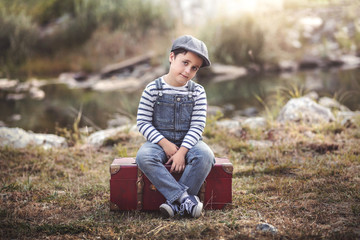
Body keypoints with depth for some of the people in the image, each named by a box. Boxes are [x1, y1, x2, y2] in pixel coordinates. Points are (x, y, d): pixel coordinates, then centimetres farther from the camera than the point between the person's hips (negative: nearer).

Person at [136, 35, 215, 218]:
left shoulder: (197, 92, -2)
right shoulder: (153, 89, -5)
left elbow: (197, 126, -7)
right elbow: (143, 122, -5)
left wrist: (182, 151, -19)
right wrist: (164, 143, -16)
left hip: (188, 142, 1)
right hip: (159, 141, -1)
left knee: (205, 155, -31)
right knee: (143, 157, -33)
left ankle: (175, 202, -26)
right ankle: (185, 198, -34)